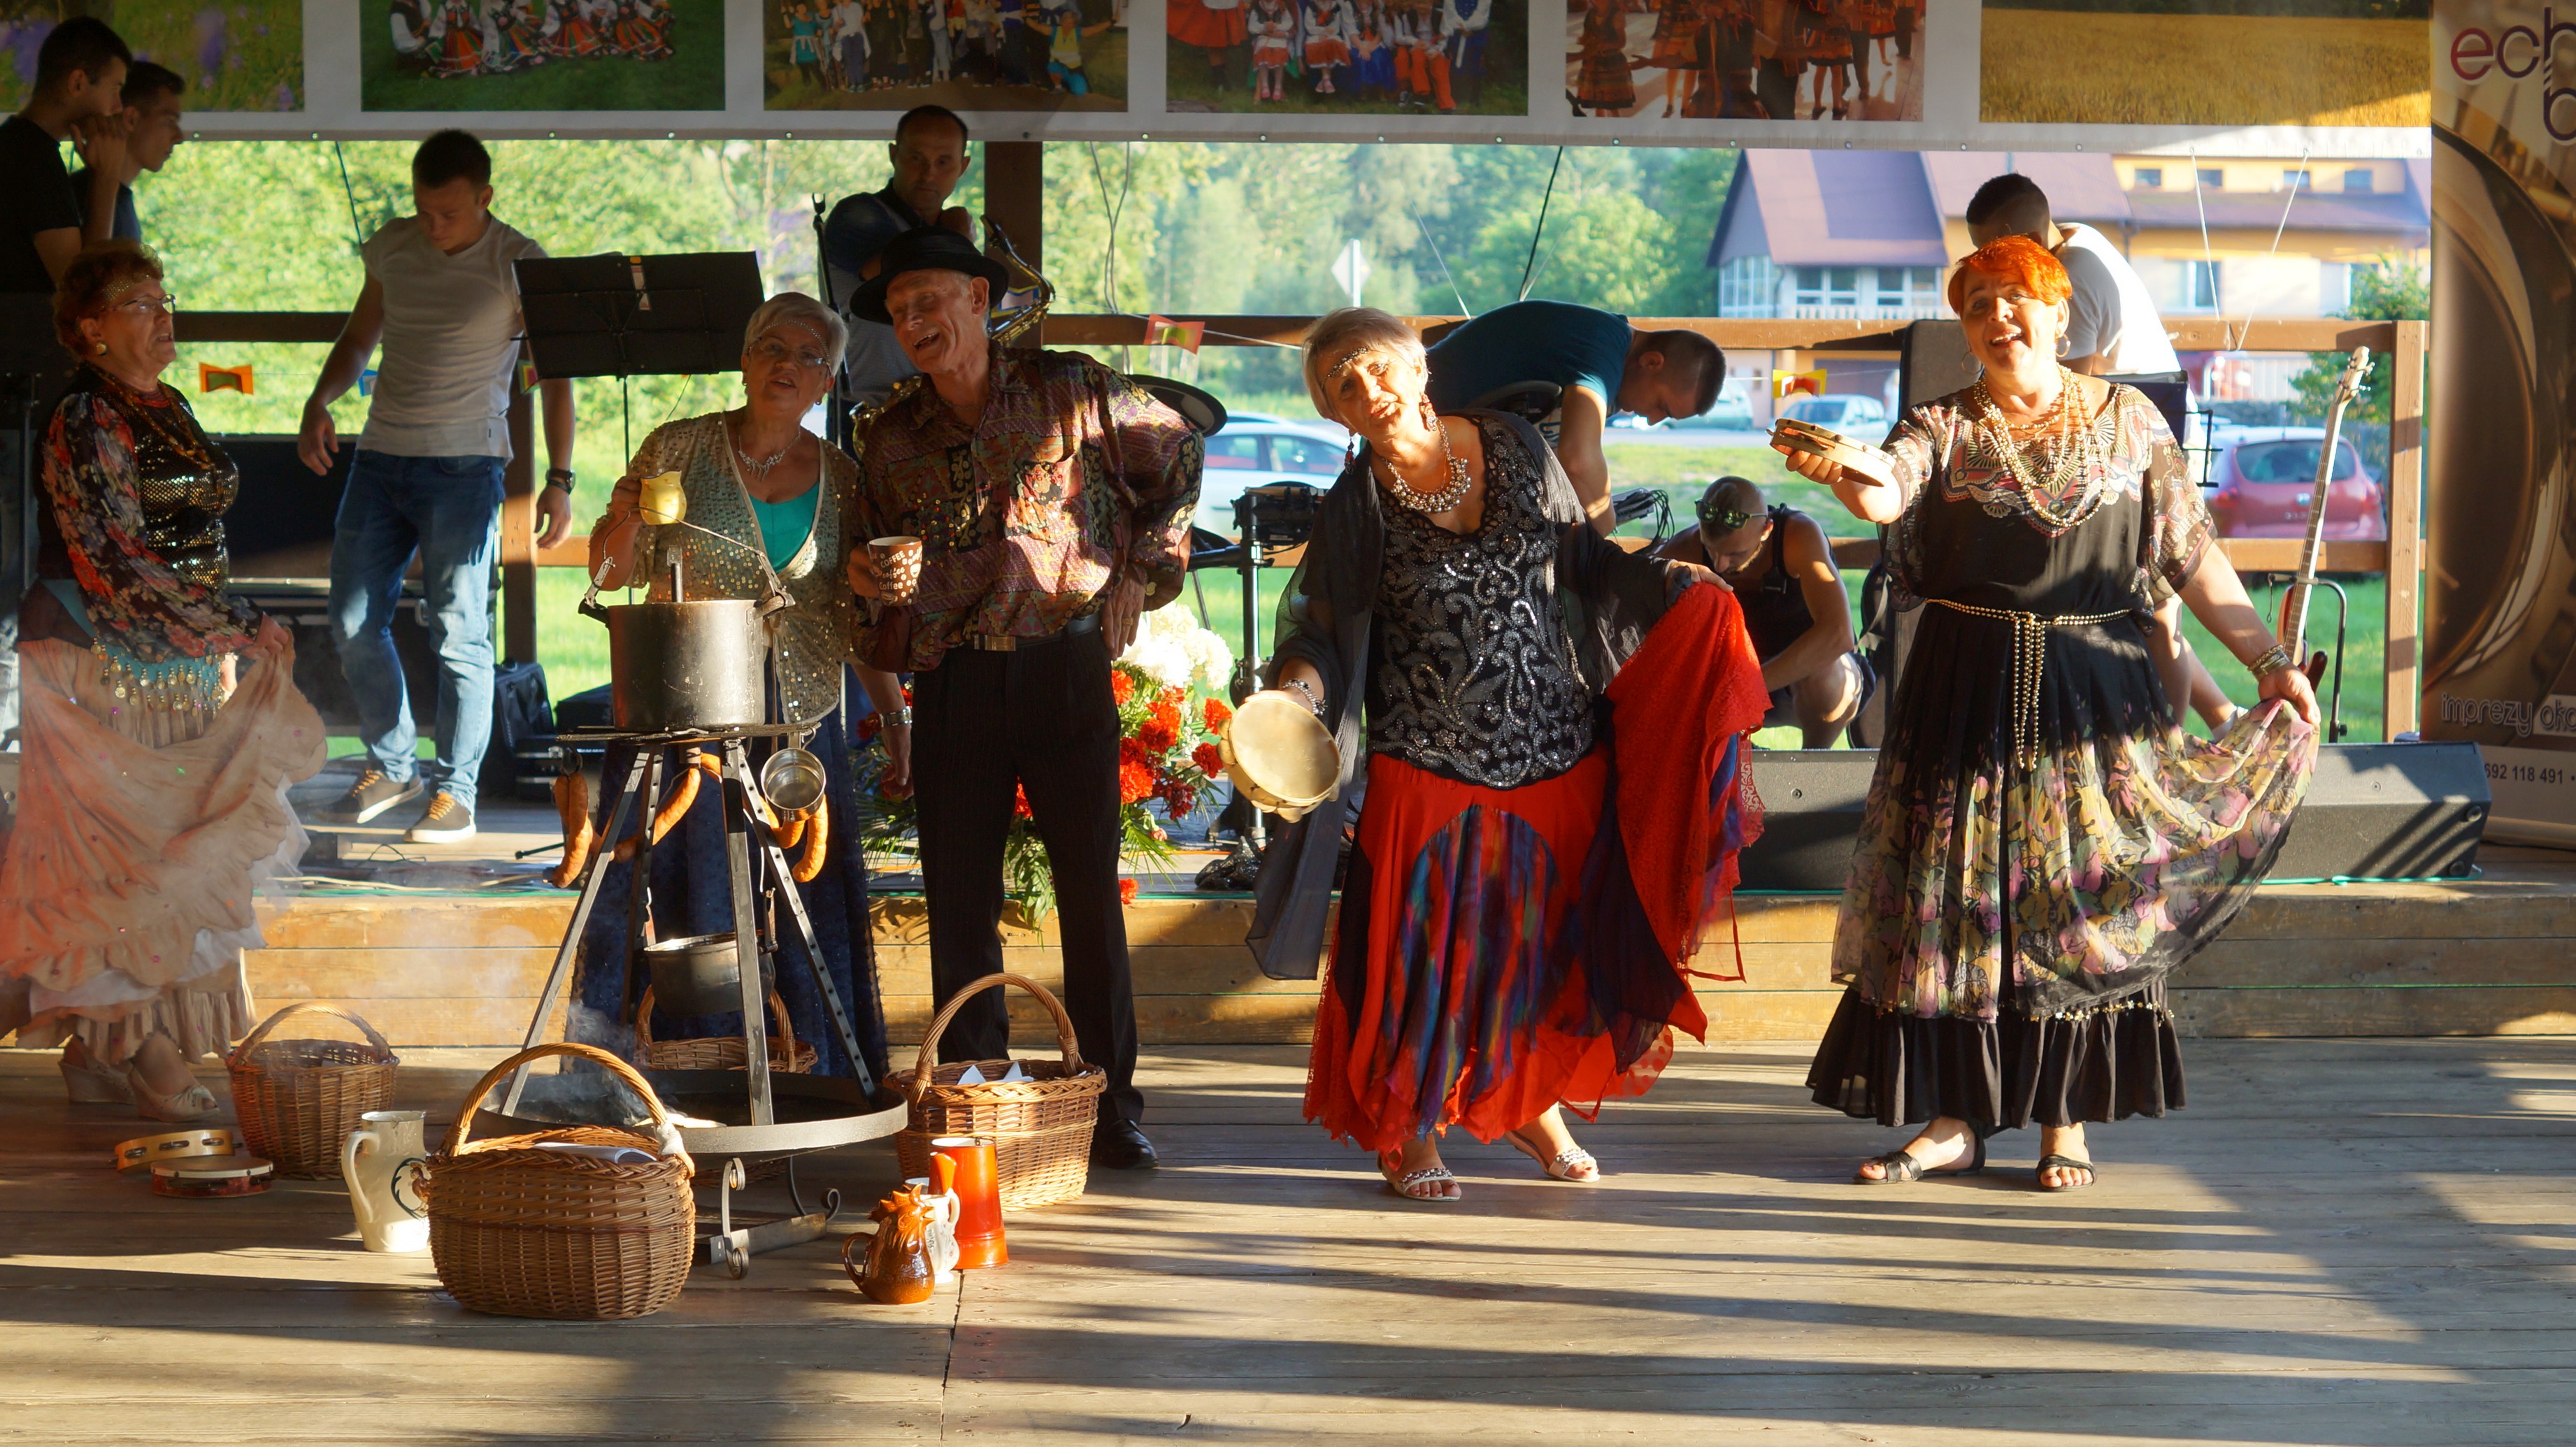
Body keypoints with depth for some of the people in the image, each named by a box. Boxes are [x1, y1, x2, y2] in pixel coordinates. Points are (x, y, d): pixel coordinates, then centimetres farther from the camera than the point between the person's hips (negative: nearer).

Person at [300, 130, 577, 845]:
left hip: (463, 467, -5)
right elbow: (358, 340, 19)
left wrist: (559, 479, -9)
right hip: (380, 458, 5)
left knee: (458, 632, -7)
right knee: (354, 623, 5)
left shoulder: (519, 264, -6)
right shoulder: (391, 248, 8)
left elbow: (554, 375, -3)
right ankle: (391, 767, 23)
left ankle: (456, 794, 2)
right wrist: (320, 403, 1)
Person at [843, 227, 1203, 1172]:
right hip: (950, 690, 3)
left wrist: (1141, 576, 8)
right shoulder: (888, 438, 9)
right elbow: (877, 558, 18)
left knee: (1091, 893, -2)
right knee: (959, 902, 2)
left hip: (1065, 669, -2)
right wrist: (870, 582, -6)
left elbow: (1179, 456, 14)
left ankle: (1112, 1102, 6)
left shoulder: (1072, 393, 1)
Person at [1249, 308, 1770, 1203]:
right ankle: (1409, 1135, 19)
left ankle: (1534, 1104, 31)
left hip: (1555, 749, 3)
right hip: (1431, 767, -3)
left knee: (1549, 931, 10)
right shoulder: (1357, 506, -6)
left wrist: (1668, 584, -1)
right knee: (1427, 946, 2)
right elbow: (1322, 631, -5)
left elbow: (1581, 558, 11)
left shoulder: (1513, 448, 0)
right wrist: (1296, 690, -25)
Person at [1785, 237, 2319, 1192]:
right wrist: (1844, 475, -41)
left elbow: (2192, 555, 8)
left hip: (2094, 685, 0)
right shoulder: (1945, 429, 5)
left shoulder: (2127, 422, 8)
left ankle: (2066, 1116, 9)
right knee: (1958, 891, 0)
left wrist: (2267, 659, 2)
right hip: (1967, 685, 0)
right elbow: (1889, 494, -17)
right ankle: (1954, 1119, 7)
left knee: (2082, 892, 0)